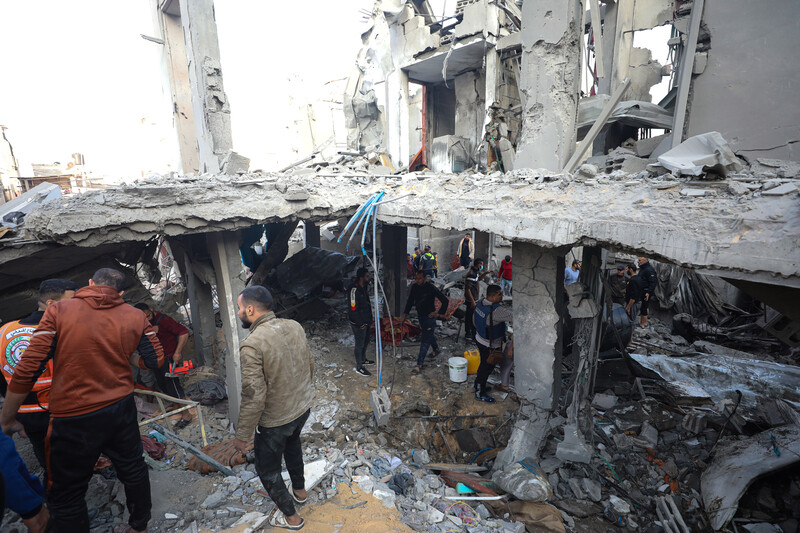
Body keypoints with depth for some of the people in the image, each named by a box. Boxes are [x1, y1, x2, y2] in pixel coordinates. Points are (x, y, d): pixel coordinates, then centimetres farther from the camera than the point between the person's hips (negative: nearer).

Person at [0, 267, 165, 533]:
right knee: (133, 469, 22)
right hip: (122, 409, 4)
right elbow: (155, 359, 1)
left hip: (74, 418, -3)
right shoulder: (135, 317, -2)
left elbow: (27, 369, -12)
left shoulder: (59, 311, -9)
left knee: (66, 496, 15)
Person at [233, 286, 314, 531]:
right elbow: (310, 364, 3)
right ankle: (299, 490, 56)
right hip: (303, 408, 7)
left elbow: (253, 398, -25)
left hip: (275, 420, -6)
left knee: (267, 470, 21)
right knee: (292, 443, 35)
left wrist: (242, 435, -10)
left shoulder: (252, 345, -28)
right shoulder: (295, 327, -9)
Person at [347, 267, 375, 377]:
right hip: (358, 323, -9)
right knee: (360, 344, 3)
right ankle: (359, 367, 18)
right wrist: (360, 323, -19)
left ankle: (363, 359, 44)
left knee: (366, 341, 23)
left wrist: (370, 319, 17)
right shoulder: (354, 290, -24)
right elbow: (353, 309, -25)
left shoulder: (363, 288, 6)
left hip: (365, 321, 9)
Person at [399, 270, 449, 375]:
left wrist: (441, 314, -14)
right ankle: (436, 349, 52)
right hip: (420, 316, 7)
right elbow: (410, 301, 8)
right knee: (429, 335, 26)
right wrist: (404, 314, 2)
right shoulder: (414, 287, -3)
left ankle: (419, 364, -5)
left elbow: (445, 301, -15)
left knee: (425, 341, -7)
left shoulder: (431, 288, -20)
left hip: (429, 317, -6)